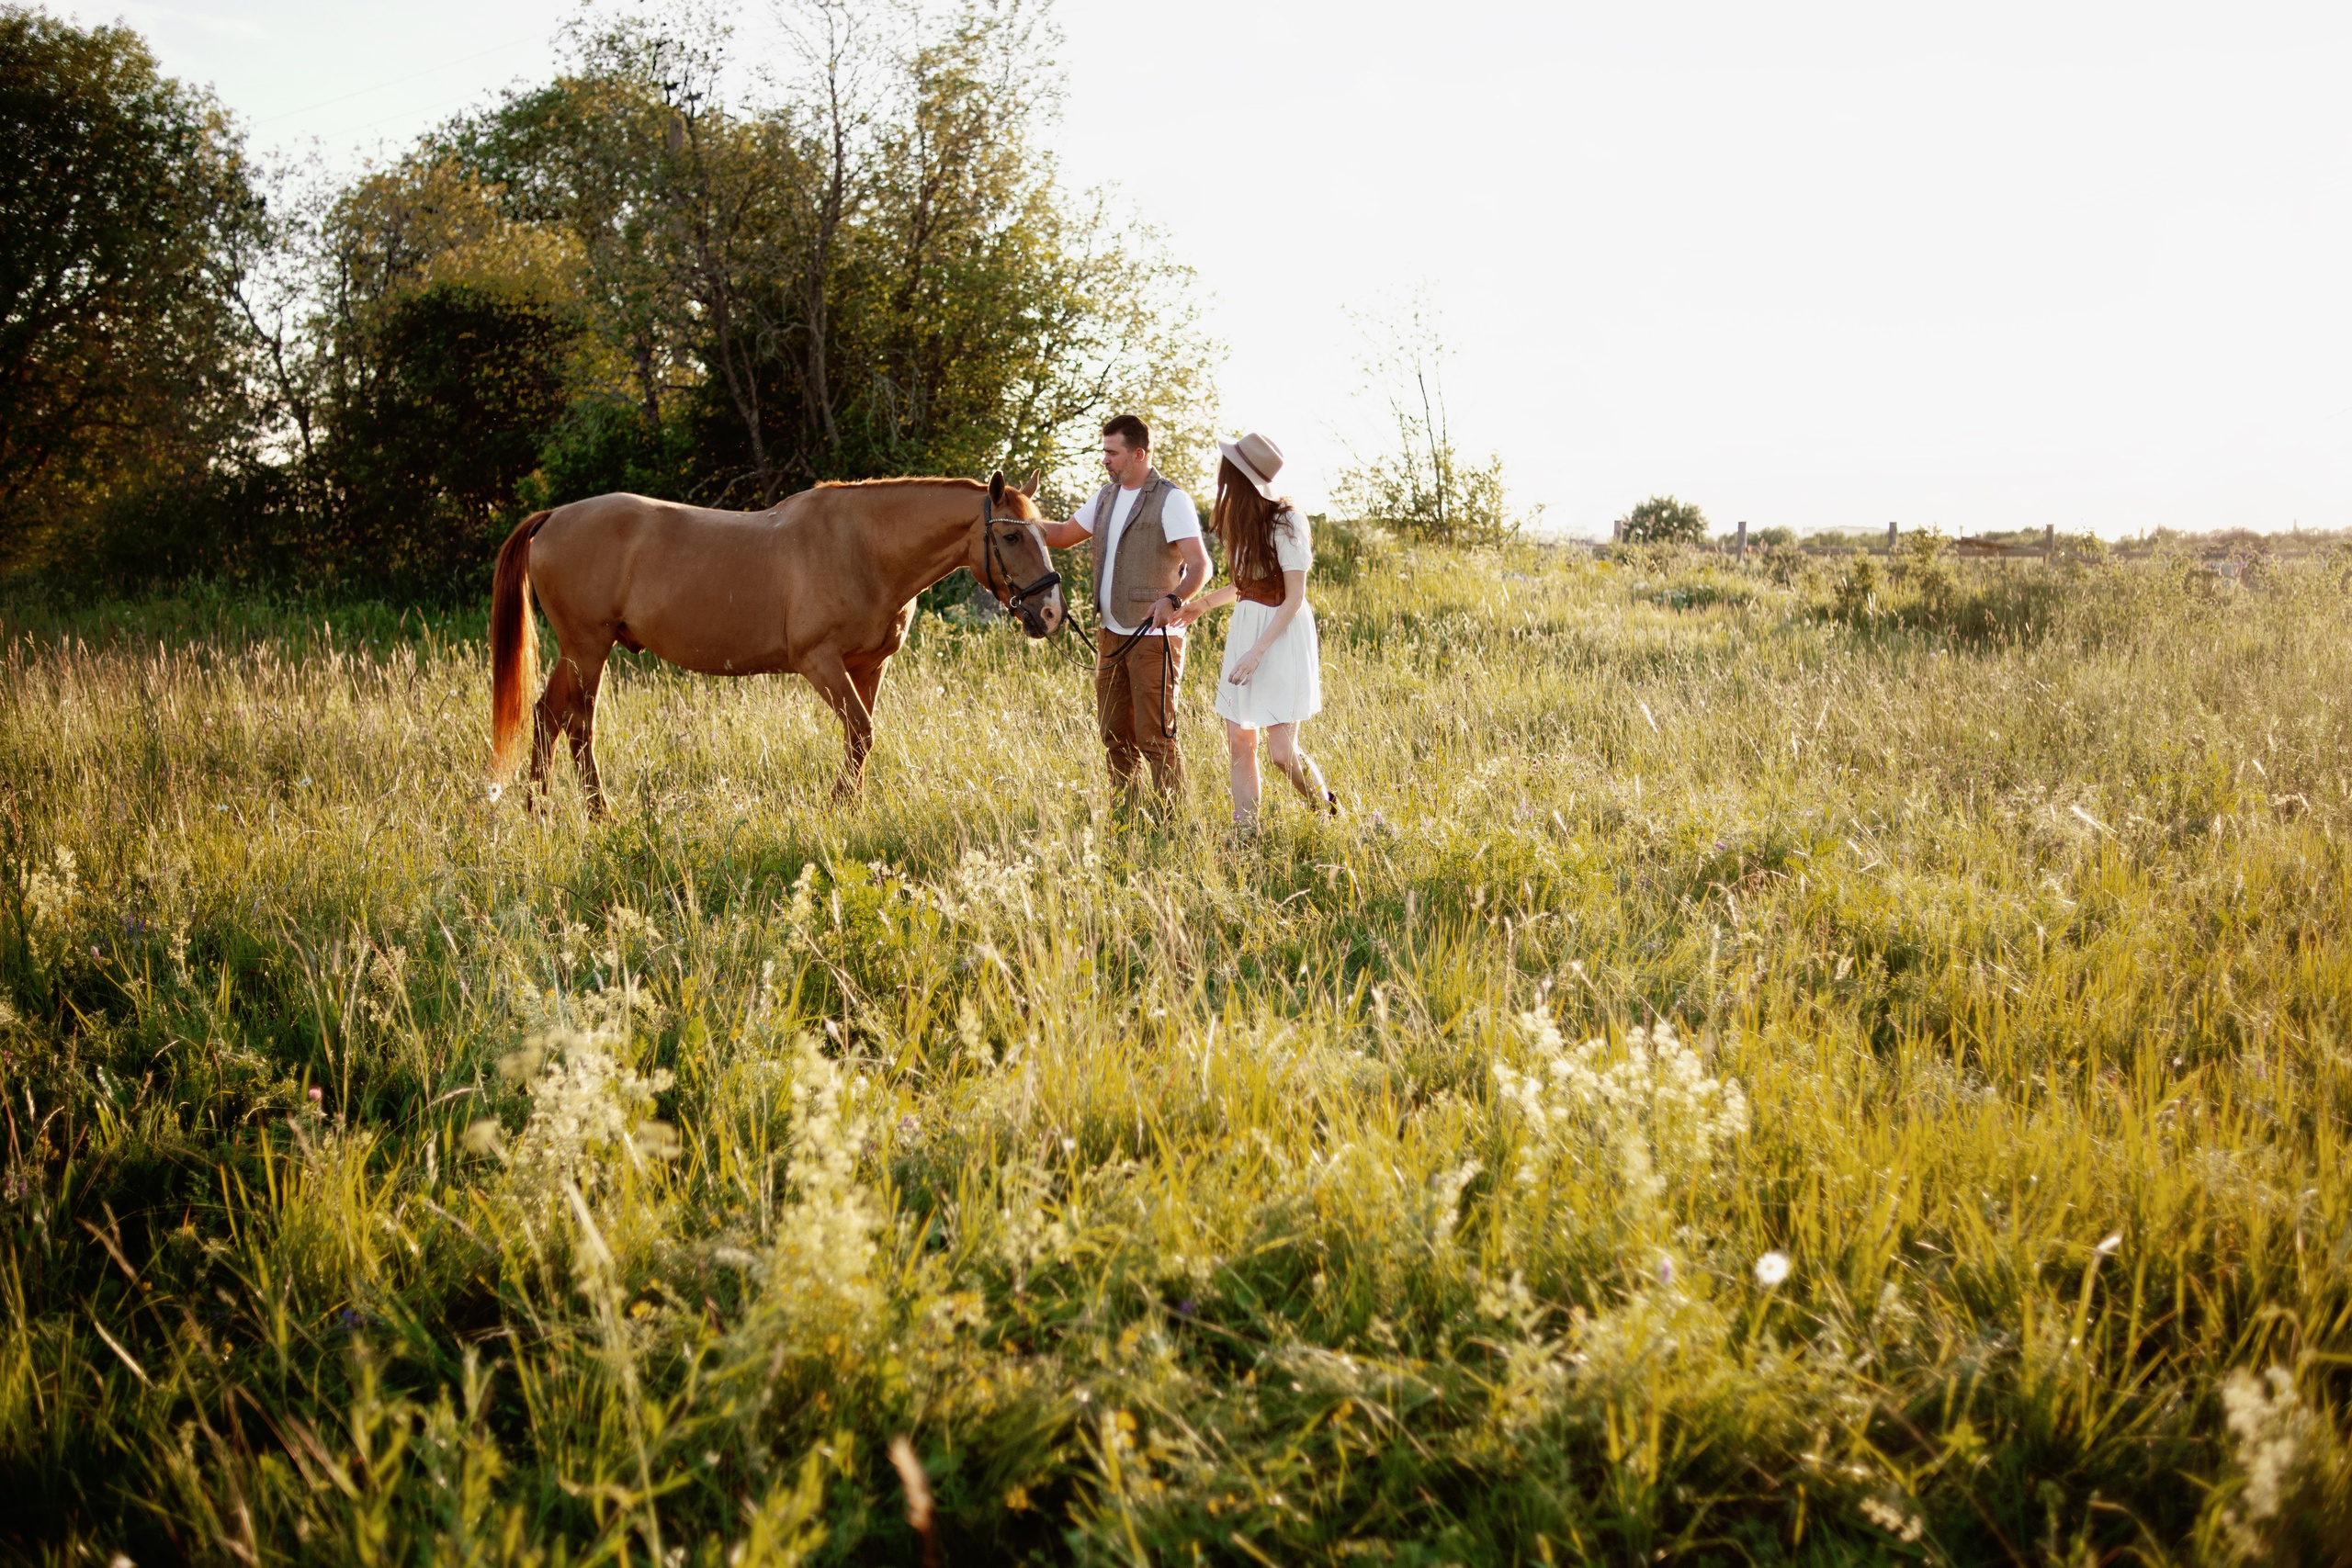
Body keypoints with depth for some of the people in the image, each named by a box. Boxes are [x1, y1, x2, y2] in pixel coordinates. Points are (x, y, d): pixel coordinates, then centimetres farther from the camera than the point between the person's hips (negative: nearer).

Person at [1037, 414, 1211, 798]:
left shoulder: (1170, 500, -12)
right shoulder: (1107, 496, 12)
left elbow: (1200, 566, -21)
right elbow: (1063, 535, 22)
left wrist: (1173, 599, -40)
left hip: (1153, 636, -8)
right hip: (1111, 635, 8)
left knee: (1155, 737, -7)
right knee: (1115, 736, 13)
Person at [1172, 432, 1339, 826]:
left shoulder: (1284, 523, -18)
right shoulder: (1242, 520, 7)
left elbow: (1294, 597, -16)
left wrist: (1257, 652, -20)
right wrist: (1204, 603, 15)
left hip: (1283, 636, -8)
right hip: (1244, 631, 8)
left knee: (1281, 752, -6)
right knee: (1239, 744, 5)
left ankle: (1330, 814, 19)